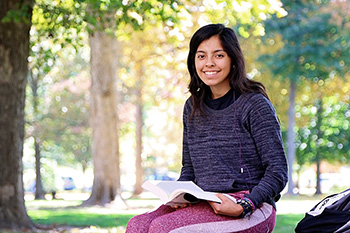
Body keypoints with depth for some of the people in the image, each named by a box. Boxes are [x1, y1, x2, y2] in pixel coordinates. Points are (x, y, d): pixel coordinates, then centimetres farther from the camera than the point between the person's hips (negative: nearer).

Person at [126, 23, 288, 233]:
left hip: (252, 210, -6)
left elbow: (278, 172, -7)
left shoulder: (255, 105, -4)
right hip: (204, 205, 6)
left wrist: (243, 206, -21)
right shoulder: (193, 107, 15)